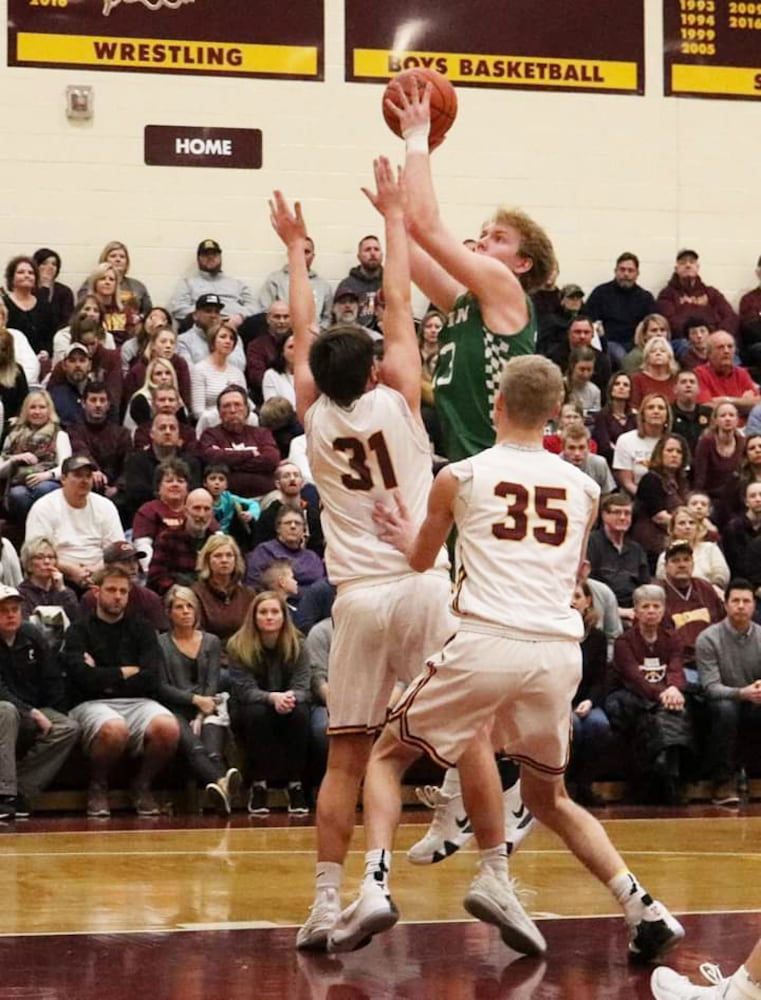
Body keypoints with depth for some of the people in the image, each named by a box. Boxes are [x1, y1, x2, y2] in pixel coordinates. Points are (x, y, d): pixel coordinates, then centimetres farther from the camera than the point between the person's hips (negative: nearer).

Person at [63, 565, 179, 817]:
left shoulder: (141, 630, 16)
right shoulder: (79, 631, 8)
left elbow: (151, 679, 1)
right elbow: (84, 678, -10)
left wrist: (105, 678, -3)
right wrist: (126, 672, 0)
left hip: (137, 702, 3)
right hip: (92, 704, -3)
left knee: (168, 728, -31)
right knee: (114, 728, -39)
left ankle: (142, 785, -1)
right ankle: (98, 787, -6)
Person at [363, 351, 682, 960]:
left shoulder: (459, 477, 5)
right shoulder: (584, 488, 14)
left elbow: (421, 561, 23)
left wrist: (406, 538, 46)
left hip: (486, 644, -3)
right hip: (560, 652, 3)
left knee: (388, 756, 17)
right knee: (548, 796, 23)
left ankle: (375, 887, -4)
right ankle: (641, 907, 6)